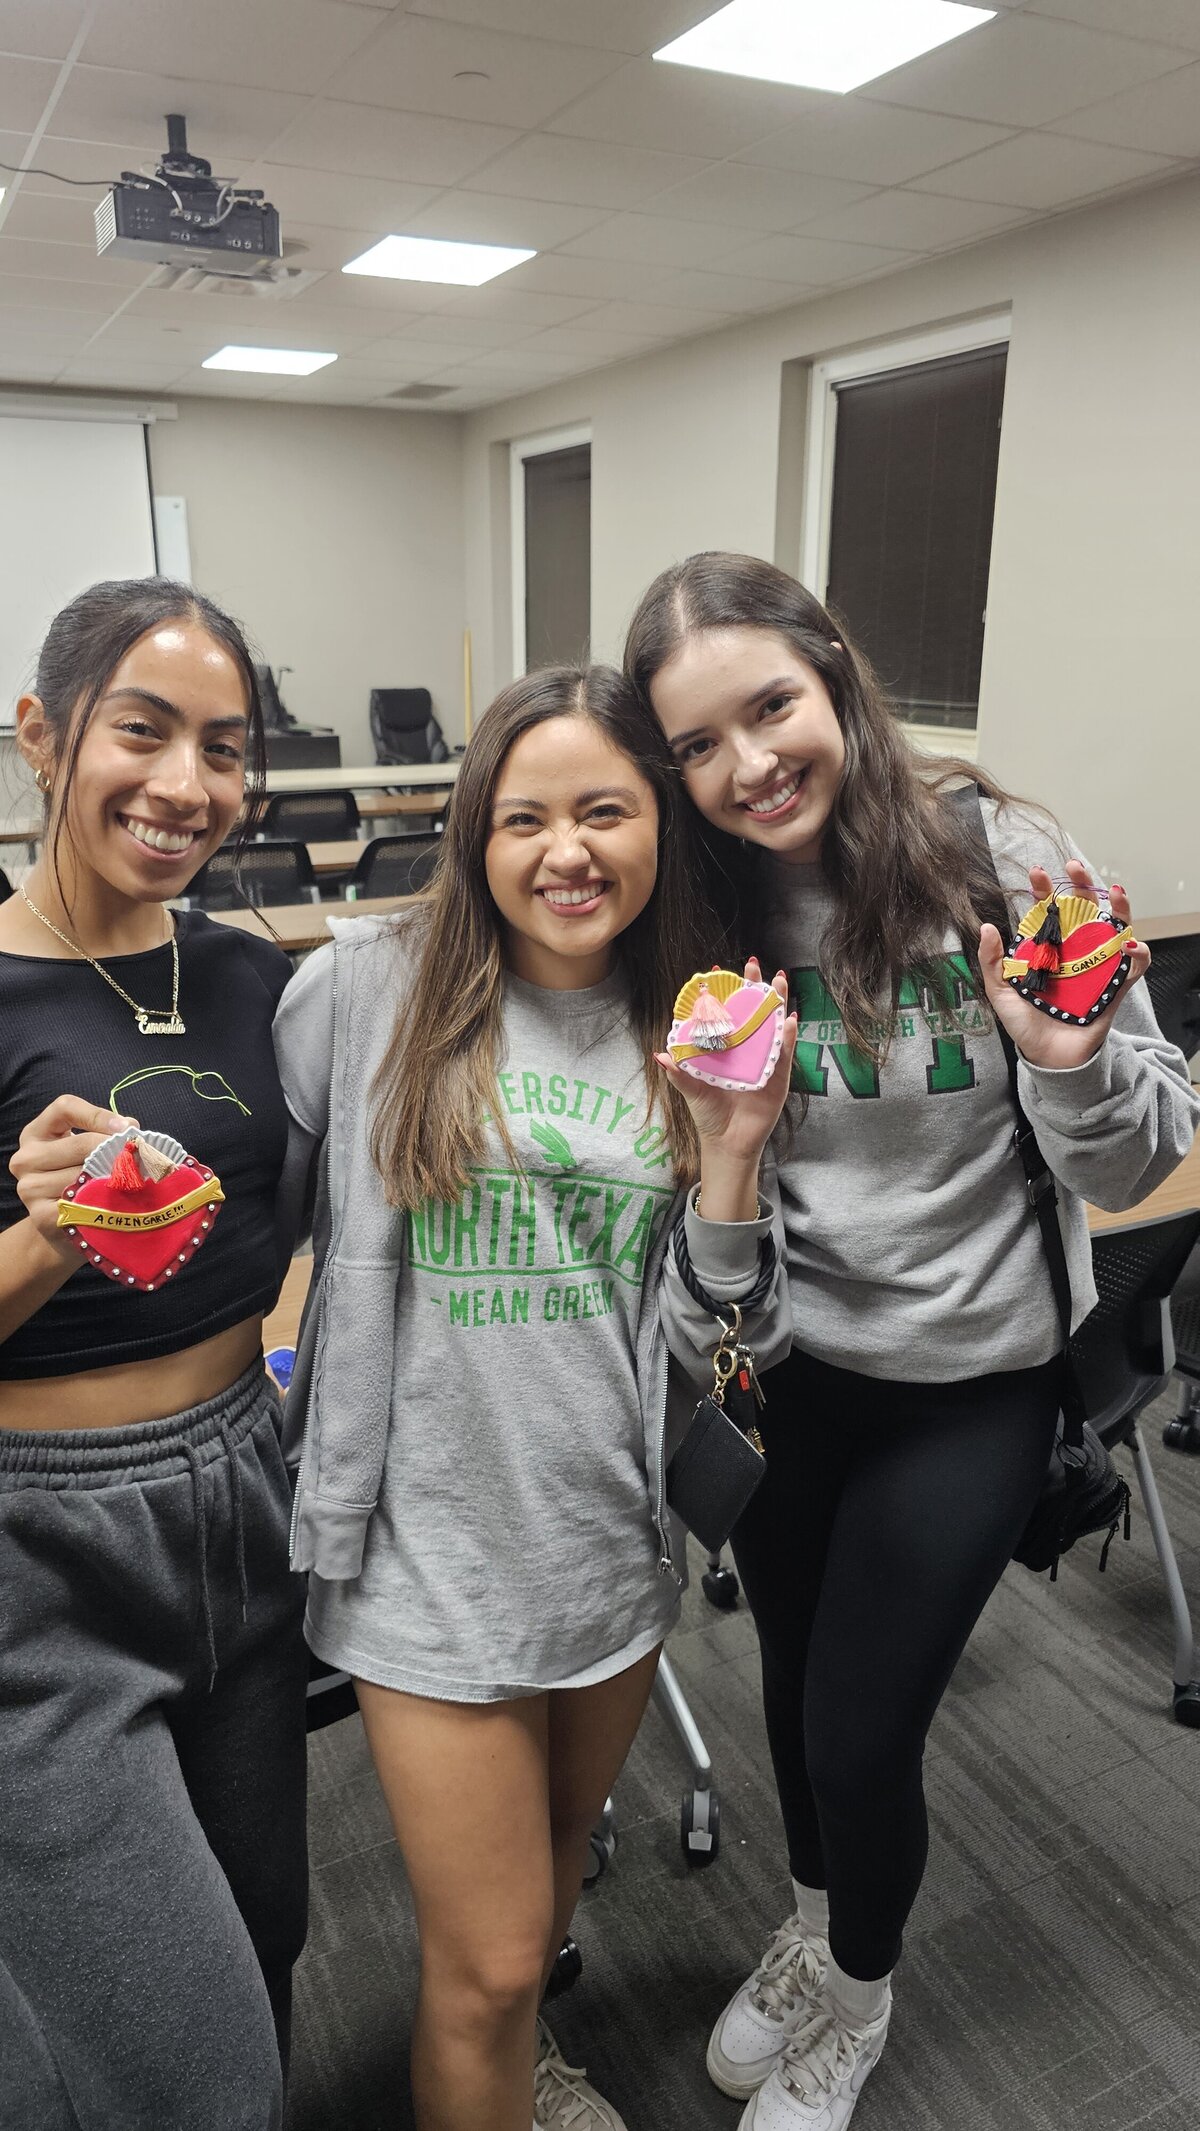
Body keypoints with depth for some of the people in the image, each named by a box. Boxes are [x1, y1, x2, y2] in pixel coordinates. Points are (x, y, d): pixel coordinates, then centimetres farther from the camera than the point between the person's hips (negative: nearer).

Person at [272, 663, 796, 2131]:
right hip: (435, 1552, -4)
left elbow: (708, 1345, -2)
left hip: (616, 1539, 4)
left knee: (557, 1862, 28)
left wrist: (731, 1156, -15)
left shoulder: (693, 1036, -2)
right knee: (489, 1961, 8)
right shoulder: (365, 988, -12)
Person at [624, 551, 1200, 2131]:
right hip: (783, 1367, 3)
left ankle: (854, 2000, 44)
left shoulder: (999, 858, -18)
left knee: (860, 1731, 8)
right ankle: (816, 1928, 55)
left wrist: (1072, 1061, -32)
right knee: (795, 1686, 22)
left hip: (968, 1386, -3)